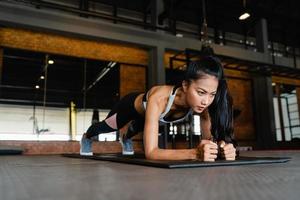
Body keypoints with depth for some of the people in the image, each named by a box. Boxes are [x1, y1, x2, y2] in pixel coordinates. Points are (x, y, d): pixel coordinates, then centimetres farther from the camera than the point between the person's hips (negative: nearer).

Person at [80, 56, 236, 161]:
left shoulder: (202, 104, -36)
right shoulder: (159, 98, -51)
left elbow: (210, 139, -32)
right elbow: (150, 152, -54)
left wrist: (222, 148, -56)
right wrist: (194, 153, -67)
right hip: (132, 105, -3)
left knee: (138, 129, 38)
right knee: (105, 127, 29)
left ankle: (126, 139, 76)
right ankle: (86, 137, 66)